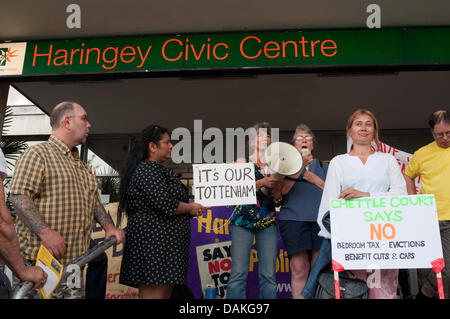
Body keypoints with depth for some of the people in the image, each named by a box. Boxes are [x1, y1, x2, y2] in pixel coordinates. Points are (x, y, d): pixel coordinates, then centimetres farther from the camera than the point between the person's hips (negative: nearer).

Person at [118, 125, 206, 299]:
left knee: (165, 293, 12)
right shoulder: (148, 169, -11)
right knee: (155, 294, -8)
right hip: (155, 242, -11)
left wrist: (191, 209, 12)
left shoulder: (156, 170, 22)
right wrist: (190, 207, -4)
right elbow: (166, 205, -22)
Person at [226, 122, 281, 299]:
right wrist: (261, 183, -17)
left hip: (268, 221, 3)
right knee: (238, 274, -8)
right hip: (243, 219, -2)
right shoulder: (243, 161, 10)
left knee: (269, 275, -1)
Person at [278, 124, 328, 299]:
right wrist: (300, 166, -8)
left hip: (321, 220, 1)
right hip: (294, 219, -1)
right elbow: (283, 189, -1)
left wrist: (312, 178, -1)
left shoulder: (323, 166, 22)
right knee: (299, 270, -6)